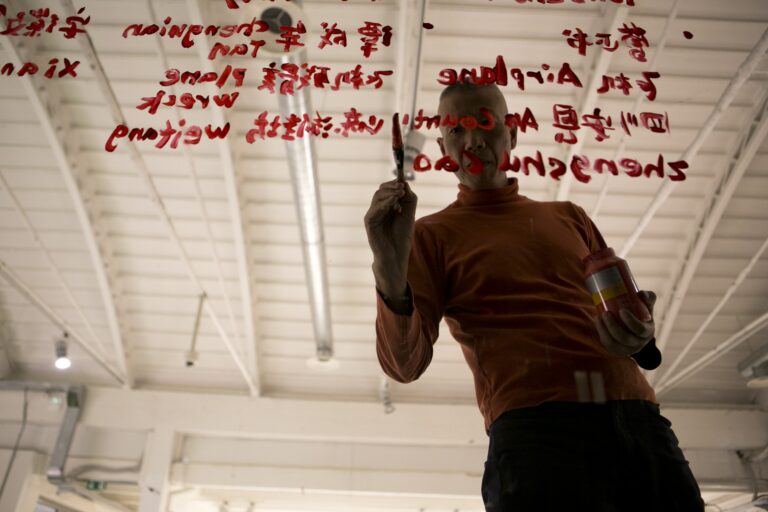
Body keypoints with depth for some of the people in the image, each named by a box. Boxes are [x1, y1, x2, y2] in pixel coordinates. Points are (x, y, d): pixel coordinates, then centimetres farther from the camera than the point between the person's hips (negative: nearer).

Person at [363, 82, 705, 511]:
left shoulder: (569, 216, 19)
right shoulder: (432, 234, 7)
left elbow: (629, 310, 23)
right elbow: (405, 364, -4)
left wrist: (640, 335, -3)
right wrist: (390, 270, -23)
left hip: (641, 423, 5)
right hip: (535, 427, -4)